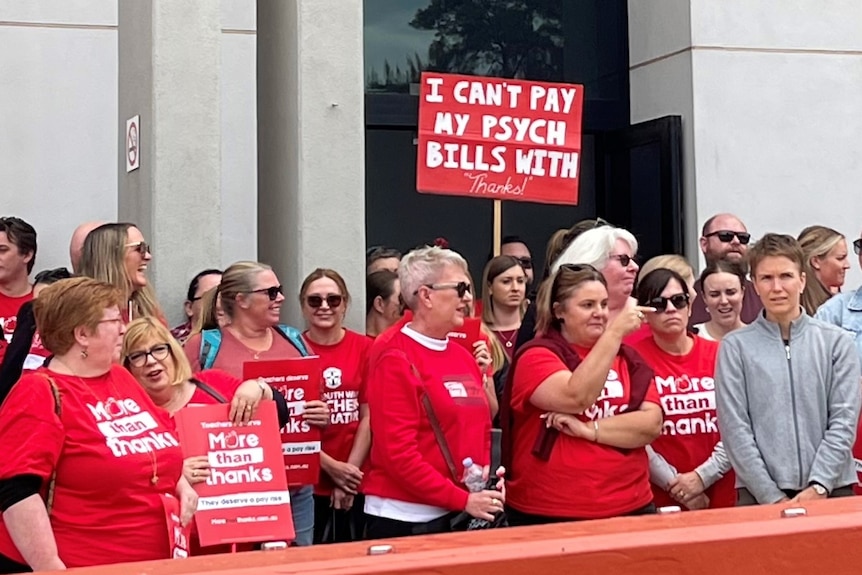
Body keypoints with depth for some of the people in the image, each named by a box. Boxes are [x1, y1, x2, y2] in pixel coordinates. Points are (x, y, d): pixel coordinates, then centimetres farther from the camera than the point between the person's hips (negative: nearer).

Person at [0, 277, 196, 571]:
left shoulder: (121, 378, 11)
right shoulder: (40, 394, -14)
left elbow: (159, 438, 25)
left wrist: (181, 485, 8)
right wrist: (51, 569, -24)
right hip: (78, 568, -8)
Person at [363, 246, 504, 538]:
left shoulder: (463, 356, 11)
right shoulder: (395, 360, -11)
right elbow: (398, 451, -17)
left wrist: (489, 480, 1)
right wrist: (462, 499, -18)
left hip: (459, 516, 7)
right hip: (404, 519, -7)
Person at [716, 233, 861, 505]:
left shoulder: (836, 342, 5)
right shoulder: (735, 347, 1)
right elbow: (735, 430, -4)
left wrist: (818, 486, -11)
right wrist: (772, 497, -10)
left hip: (831, 489, 1)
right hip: (760, 494, -1)